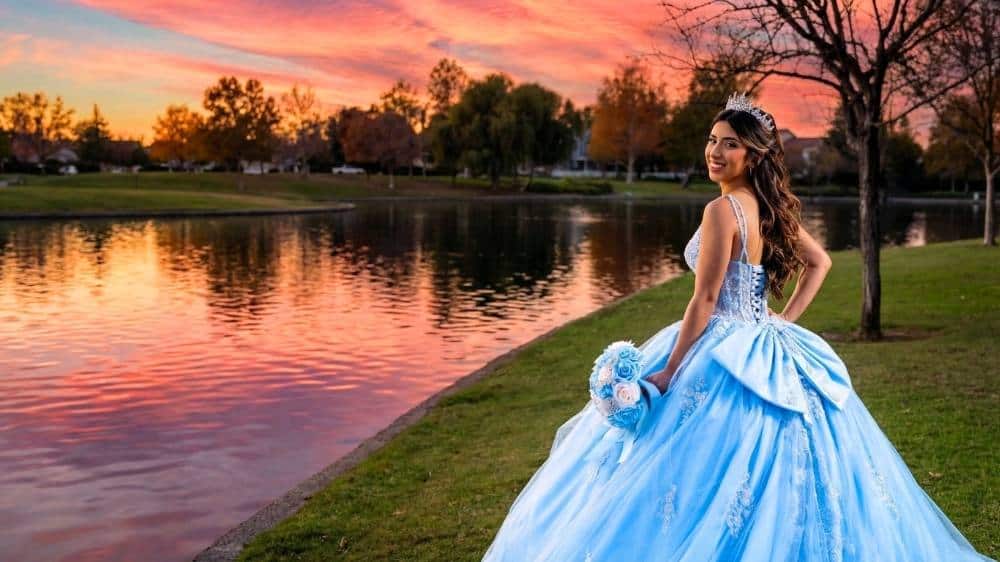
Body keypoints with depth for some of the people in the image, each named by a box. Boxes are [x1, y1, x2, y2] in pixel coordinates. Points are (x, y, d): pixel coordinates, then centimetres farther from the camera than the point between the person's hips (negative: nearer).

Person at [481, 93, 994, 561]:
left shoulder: (723, 210, -17)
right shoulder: (772, 207, 8)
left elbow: (705, 302, -18)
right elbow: (819, 262, 19)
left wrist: (667, 373, -14)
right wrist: (785, 320, 14)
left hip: (727, 358, -9)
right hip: (771, 354, 9)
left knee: (708, 475, 1)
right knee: (779, 476, 15)